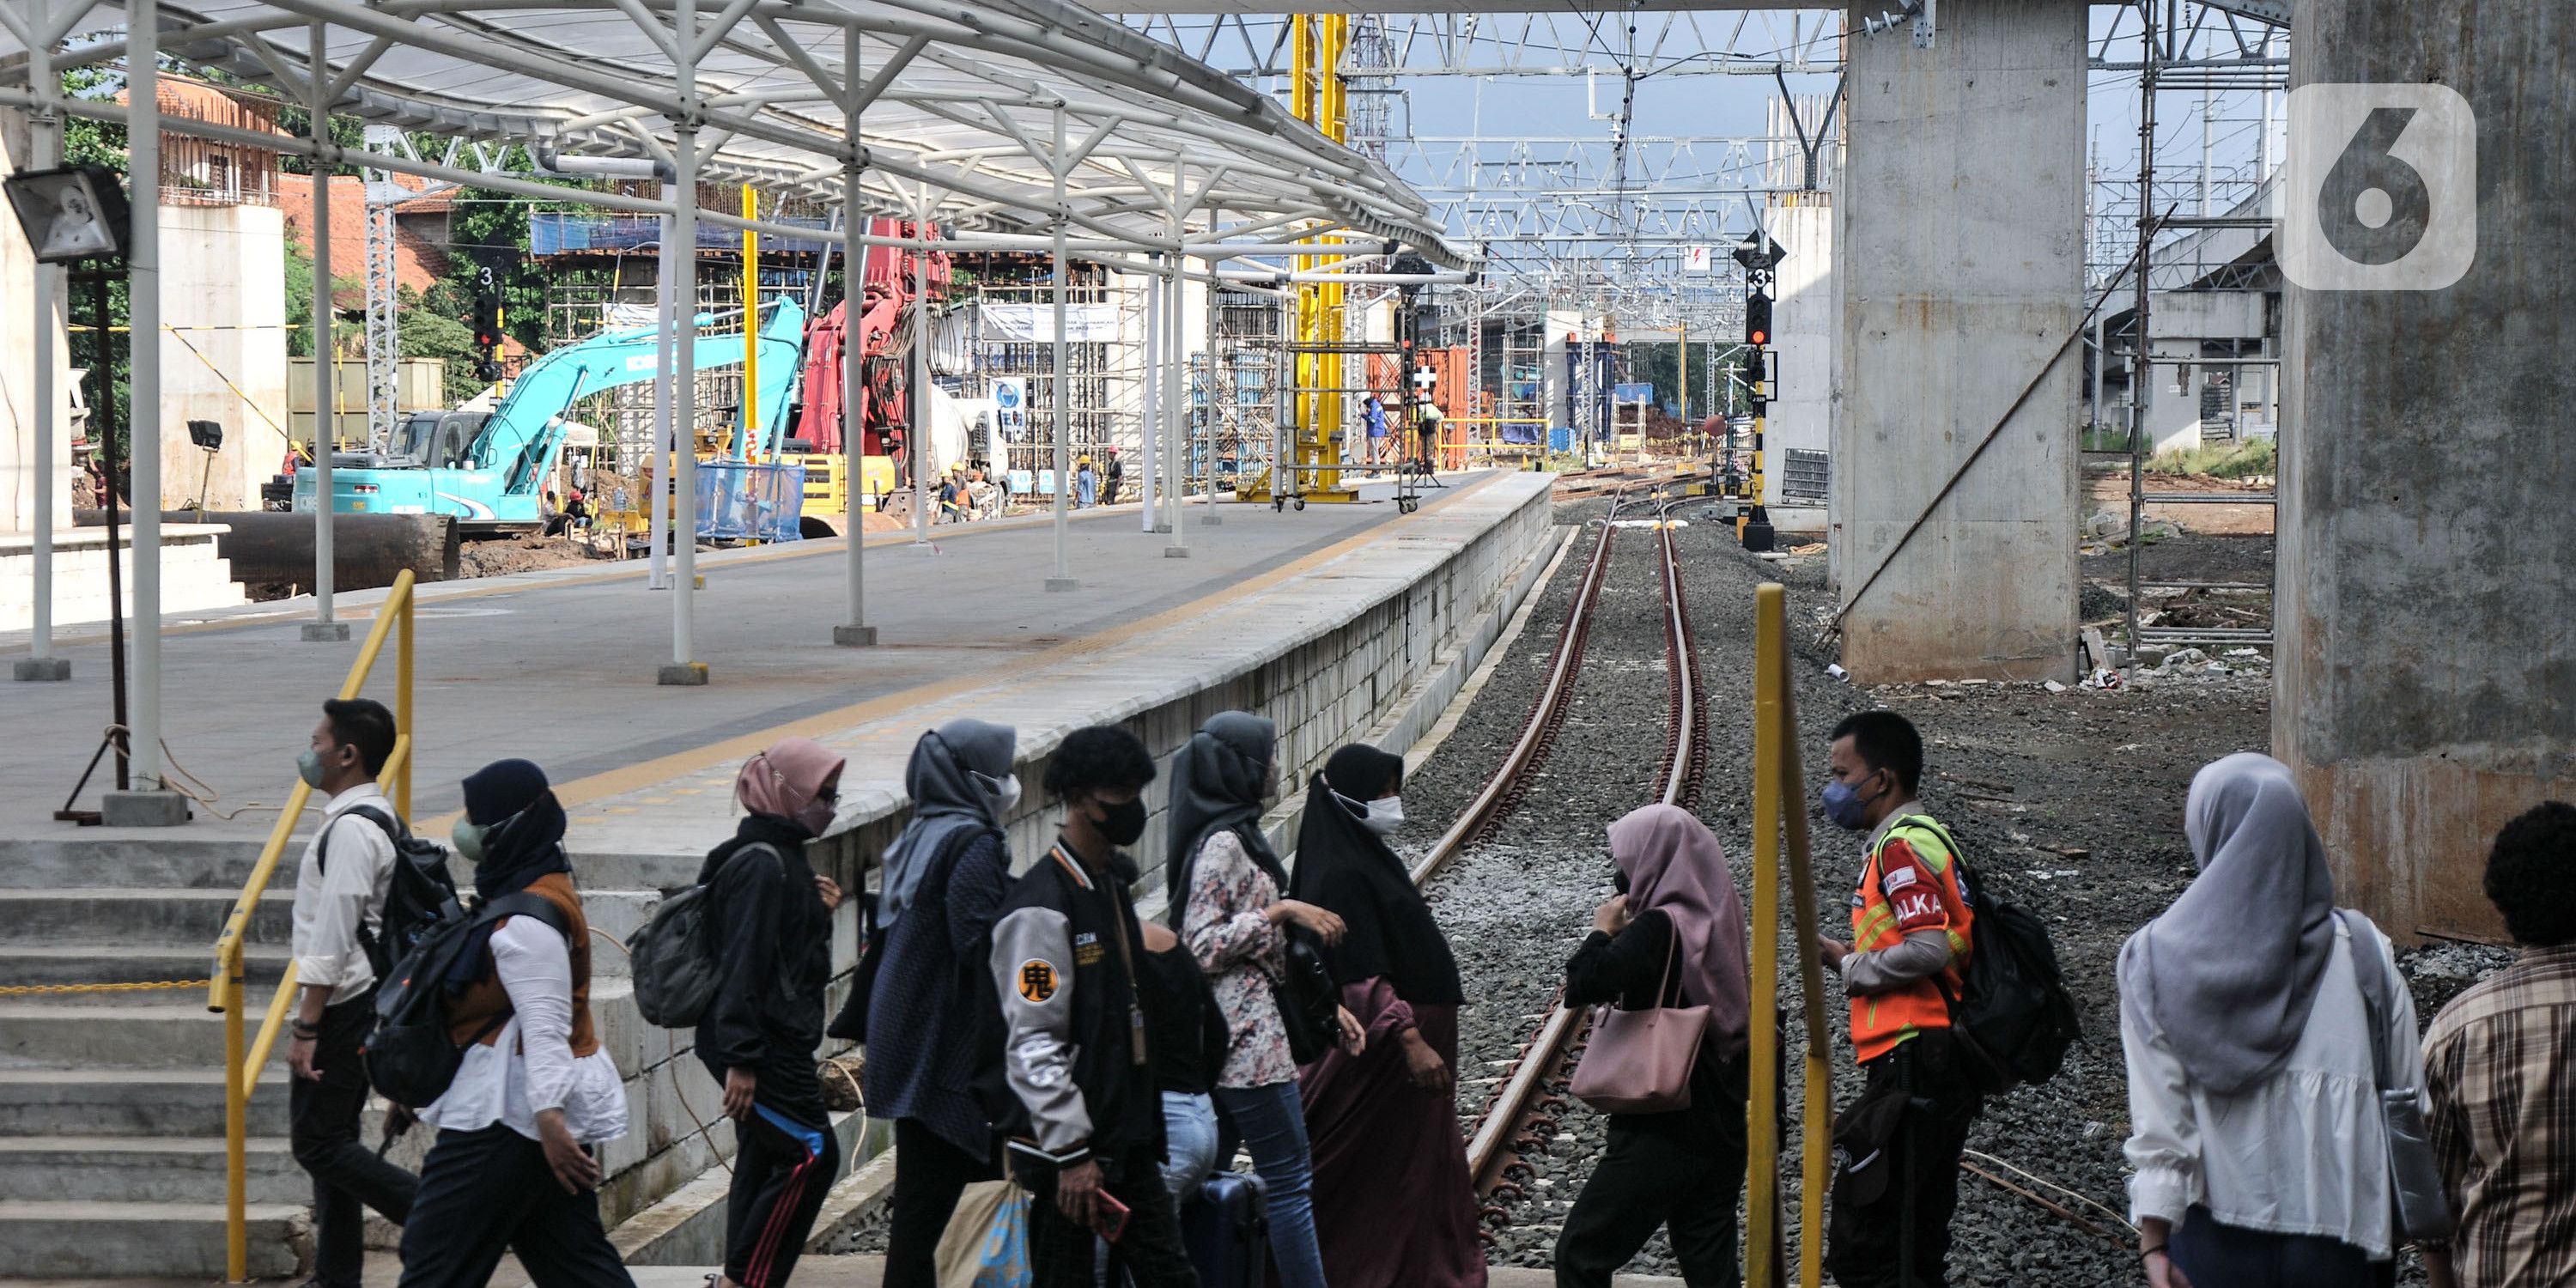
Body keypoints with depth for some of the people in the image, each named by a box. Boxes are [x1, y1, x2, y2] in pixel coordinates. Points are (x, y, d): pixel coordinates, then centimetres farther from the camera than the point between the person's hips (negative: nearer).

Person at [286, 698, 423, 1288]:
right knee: (330, 1141, 13)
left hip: (341, 1006, -10)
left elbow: (332, 938, -22)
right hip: (359, 1001, 10)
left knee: (318, 1142, -7)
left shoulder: (352, 828, -19)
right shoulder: (372, 818, 14)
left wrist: (307, 1028, -22)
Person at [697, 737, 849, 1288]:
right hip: (764, 1046, -10)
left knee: (761, 1158, 13)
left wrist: (818, 910, 8)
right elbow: (743, 962, -23)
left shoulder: (781, 857, 15)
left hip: (773, 1043, 10)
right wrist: (742, 1058, -26)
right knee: (812, 1153, -10)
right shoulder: (762, 865, -17)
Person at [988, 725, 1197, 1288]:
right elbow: (1033, 1043, -21)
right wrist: (1070, 1153, -22)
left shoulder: (1114, 883, 13)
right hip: (1068, 1141, -9)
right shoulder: (1041, 906, -17)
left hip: (1127, 1136, 9)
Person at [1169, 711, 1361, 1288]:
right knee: (1291, 1180, -7)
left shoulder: (1239, 835, 16)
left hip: (1226, 1040, 10)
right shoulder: (1223, 843, -14)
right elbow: (1203, 946, -20)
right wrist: (1282, 909, -18)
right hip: (1248, 1039, -10)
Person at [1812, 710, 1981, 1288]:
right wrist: (1855, 957, 15)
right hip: (1946, 1067, 11)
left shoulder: (1901, 844, -10)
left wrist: (1850, 968, -7)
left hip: (1912, 1061, -11)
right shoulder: (1929, 838, 22)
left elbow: (1928, 948, -22)